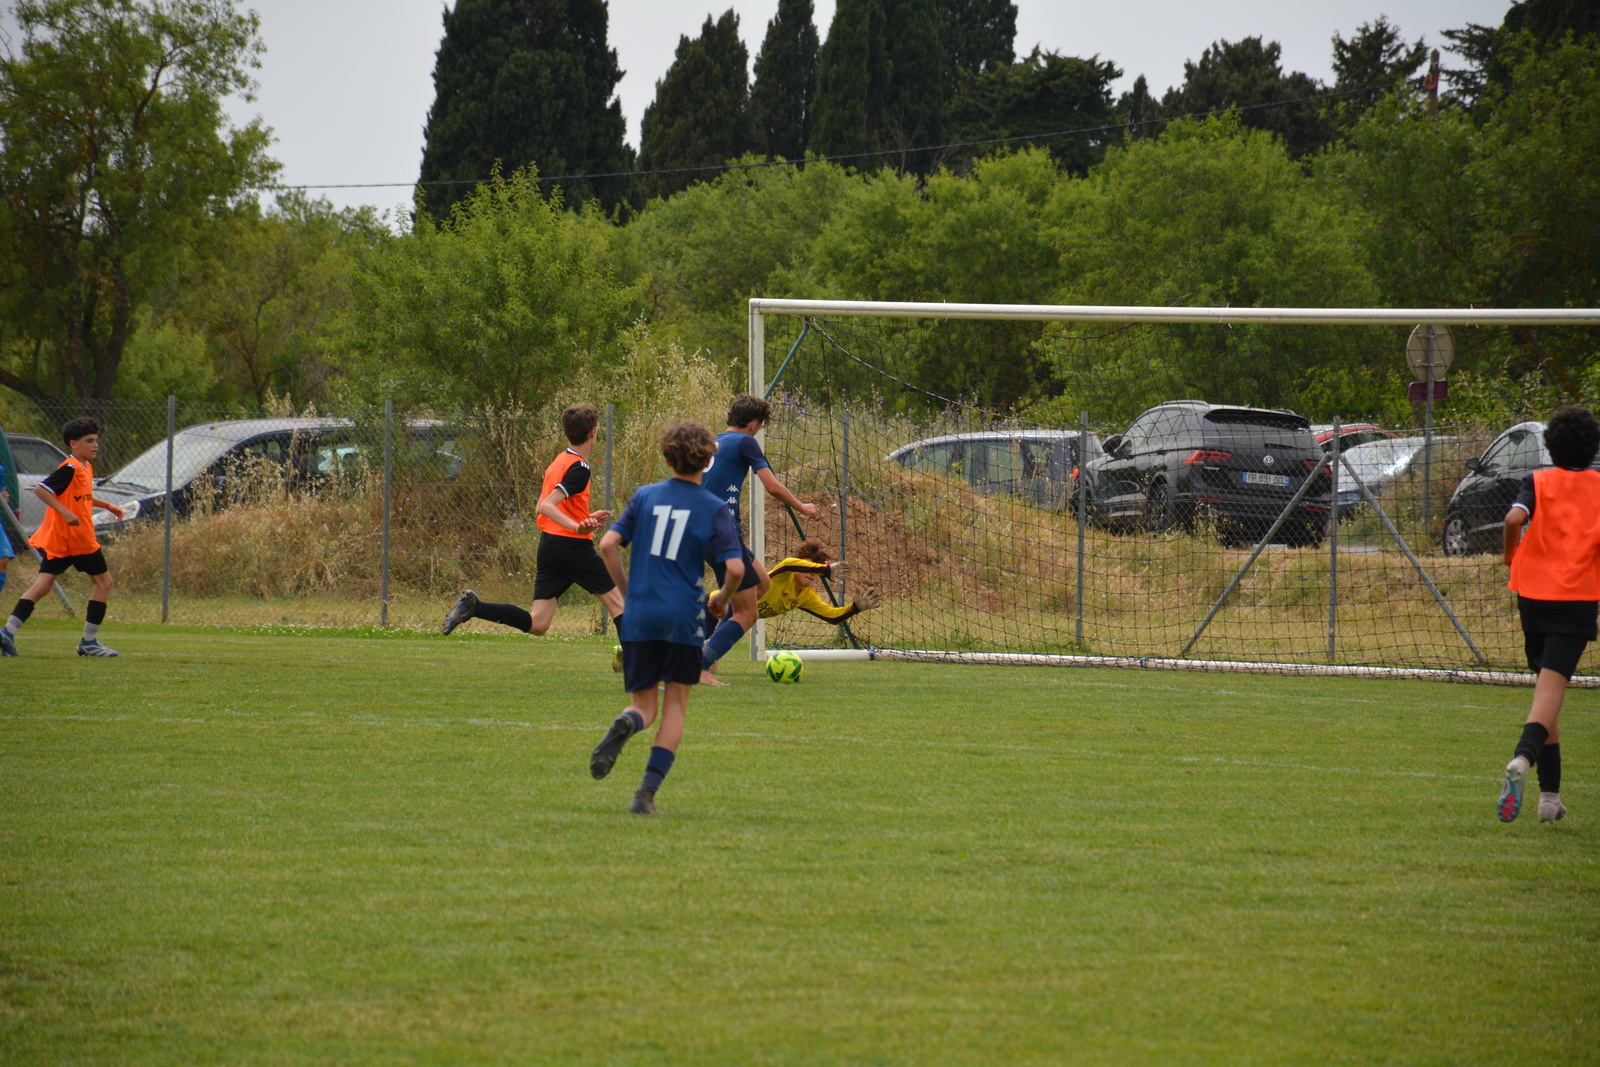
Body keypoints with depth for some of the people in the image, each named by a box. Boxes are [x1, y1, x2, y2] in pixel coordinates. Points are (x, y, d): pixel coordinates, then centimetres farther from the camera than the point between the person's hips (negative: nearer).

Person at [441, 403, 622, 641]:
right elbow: (546, 506, -23)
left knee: (537, 624, 1)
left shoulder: (558, 463, 14)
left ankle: (474, 606, -10)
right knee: (616, 602, 7)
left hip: (548, 544, 8)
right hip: (574, 546, -8)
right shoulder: (579, 468, -12)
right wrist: (577, 526, -34)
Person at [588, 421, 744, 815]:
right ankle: (647, 793, -1)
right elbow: (735, 567, -11)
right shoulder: (715, 510, -1)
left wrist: (626, 589, 13)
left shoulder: (645, 497, 6)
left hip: (639, 617, 2)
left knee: (644, 704, 10)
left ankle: (626, 724, -28)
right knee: (675, 705, 10)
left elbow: (608, 544, 0)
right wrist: (722, 599, 10)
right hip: (684, 619, -2)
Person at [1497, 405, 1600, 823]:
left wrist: (1511, 553, 4)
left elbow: (1515, 517, -15)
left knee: (1544, 687, 15)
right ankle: (1522, 759, -41)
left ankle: (1550, 794, 14)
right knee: (1551, 686, -12)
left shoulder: (1539, 482, 3)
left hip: (1534, 594, 2)